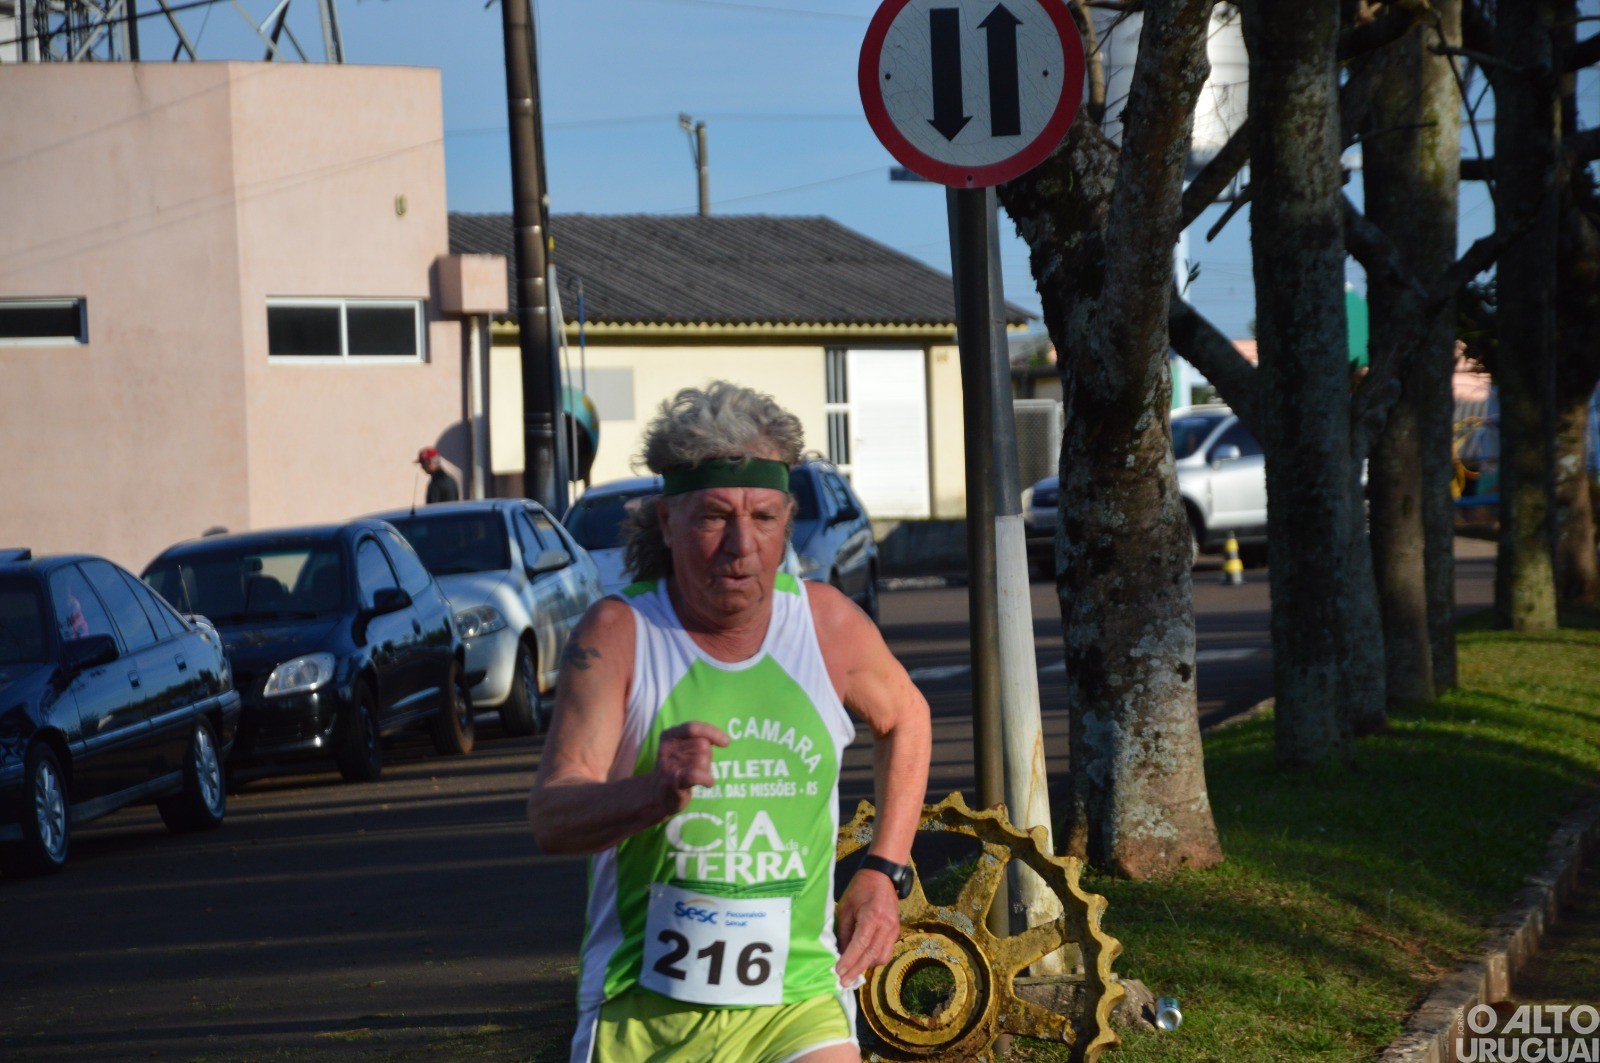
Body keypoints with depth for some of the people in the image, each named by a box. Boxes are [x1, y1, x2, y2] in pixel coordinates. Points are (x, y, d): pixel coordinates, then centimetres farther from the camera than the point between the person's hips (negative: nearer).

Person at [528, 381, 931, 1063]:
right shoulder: (618, 635, -7)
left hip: (796, 1006, 1)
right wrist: (655, 793, -38)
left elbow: (904, 718, 25)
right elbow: (551, 818, -18)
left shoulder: (827, 623, 2)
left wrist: (884, 872, 14)